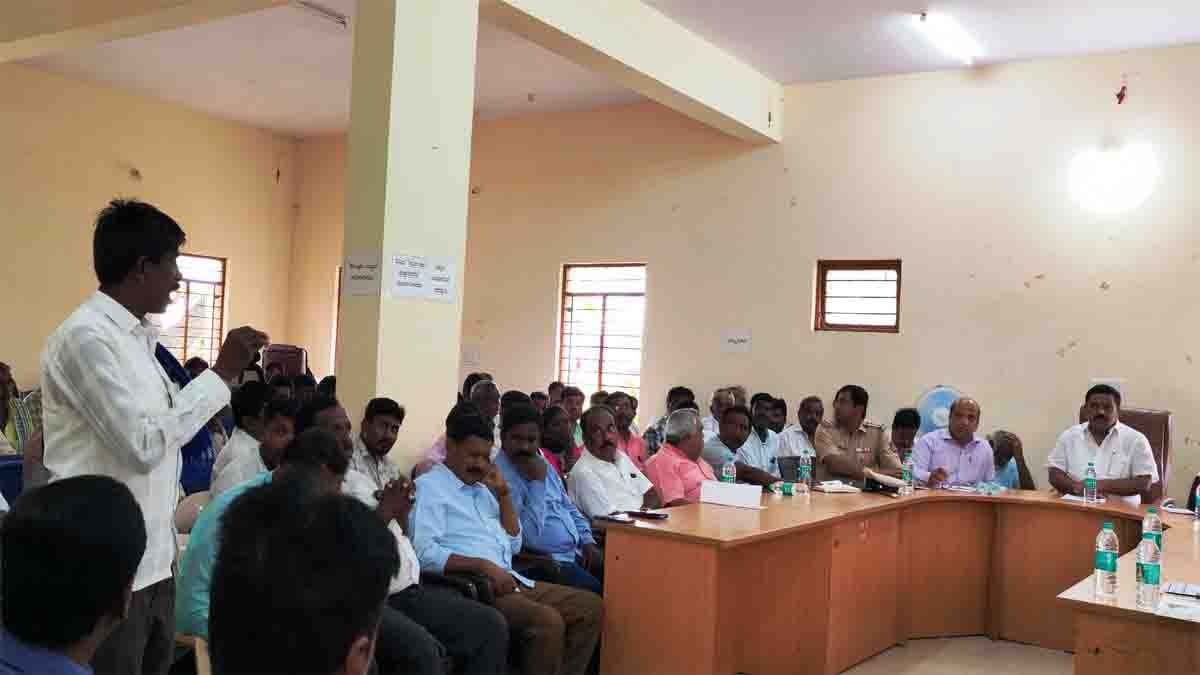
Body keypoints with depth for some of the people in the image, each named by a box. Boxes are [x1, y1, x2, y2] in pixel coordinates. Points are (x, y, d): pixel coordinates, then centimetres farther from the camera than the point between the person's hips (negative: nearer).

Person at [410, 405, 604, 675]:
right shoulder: (429, 486, -4)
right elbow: (424, 554, -18)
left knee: (591, 606, -1)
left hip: (510, 582, 9)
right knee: (548, 621, -30)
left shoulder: (481, 488, 21)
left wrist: (503, 494, 10)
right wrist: (484, 565, -22)